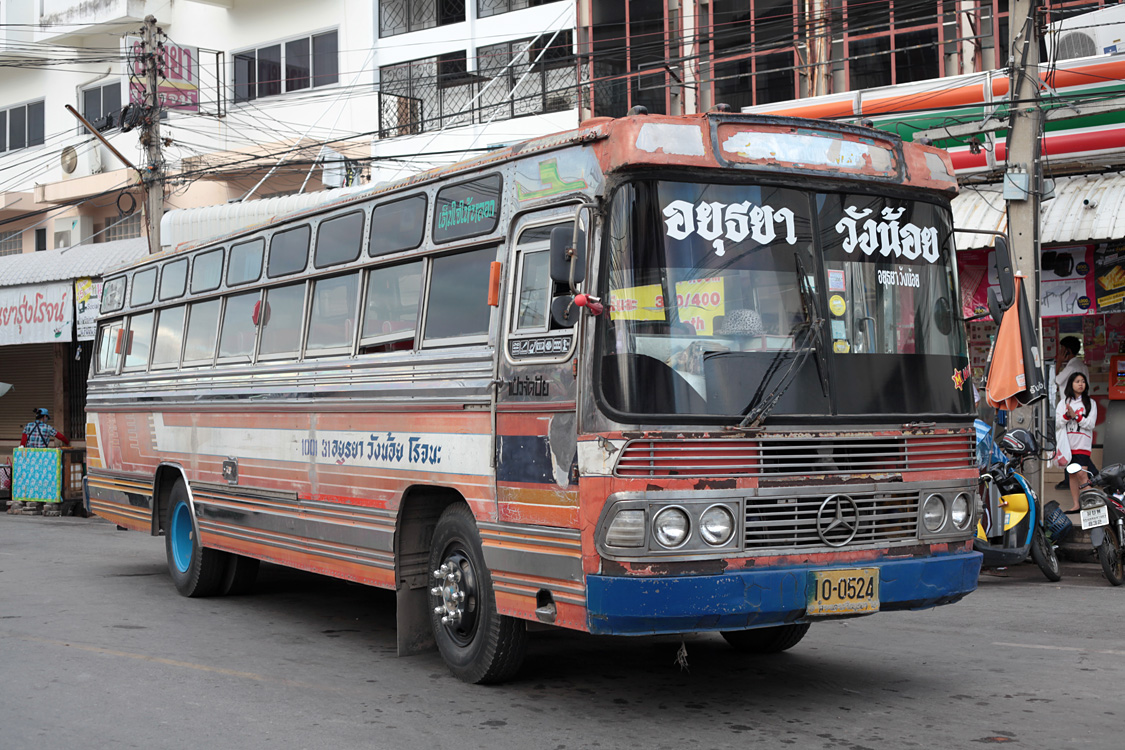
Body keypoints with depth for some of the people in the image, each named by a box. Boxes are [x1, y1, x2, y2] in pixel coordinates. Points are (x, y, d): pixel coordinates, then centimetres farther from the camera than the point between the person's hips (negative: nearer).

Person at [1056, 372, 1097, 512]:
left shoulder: (1090, 403, 7)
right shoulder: (1064, 402, 13)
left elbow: (1090, 423, -3)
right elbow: (1057, 422, 5)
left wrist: (1075, 416, -14)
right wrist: (1067, 415, -14)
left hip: (1083, 443, -3)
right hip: (1068, 443, 3)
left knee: (1081, 474, -15)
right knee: (1072, 474, 6)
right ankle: (1076, 505, 11)